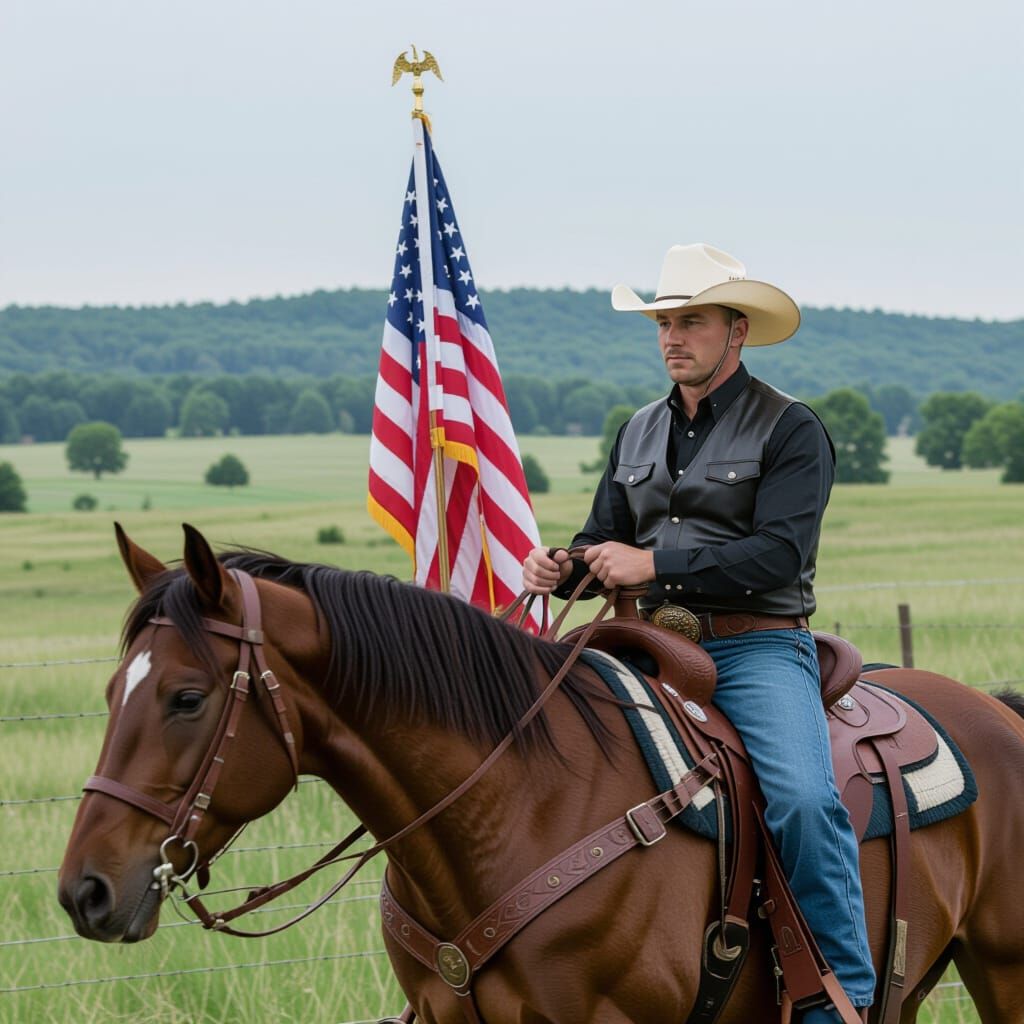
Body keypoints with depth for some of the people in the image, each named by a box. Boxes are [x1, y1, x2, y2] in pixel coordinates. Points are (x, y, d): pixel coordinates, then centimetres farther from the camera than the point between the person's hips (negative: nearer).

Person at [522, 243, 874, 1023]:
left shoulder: (790, 430, -2)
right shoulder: (639, 433, 18)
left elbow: (777, 553, -14)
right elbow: (607, 541, 21)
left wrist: (655, 564, -19)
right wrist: (561, 570, -3)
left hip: (758, 648, -6)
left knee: (803, 798, -29)